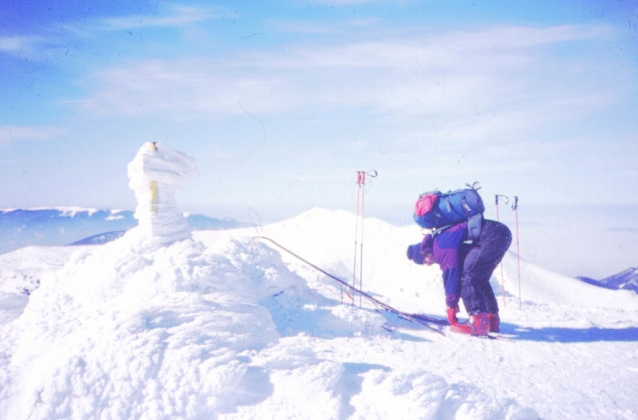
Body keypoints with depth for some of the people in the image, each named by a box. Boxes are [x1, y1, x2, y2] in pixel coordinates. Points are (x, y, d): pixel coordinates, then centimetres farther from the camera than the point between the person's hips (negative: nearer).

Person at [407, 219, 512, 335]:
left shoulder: (441, 245, -9)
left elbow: (452, 274, -12)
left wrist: (451, 306, -5)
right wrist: (453, 305, 26)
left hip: (493, 235, -11)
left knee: (467, 276, -12)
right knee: (479, 278, 19)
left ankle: (478, 322, -18)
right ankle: (492, 319, 23)